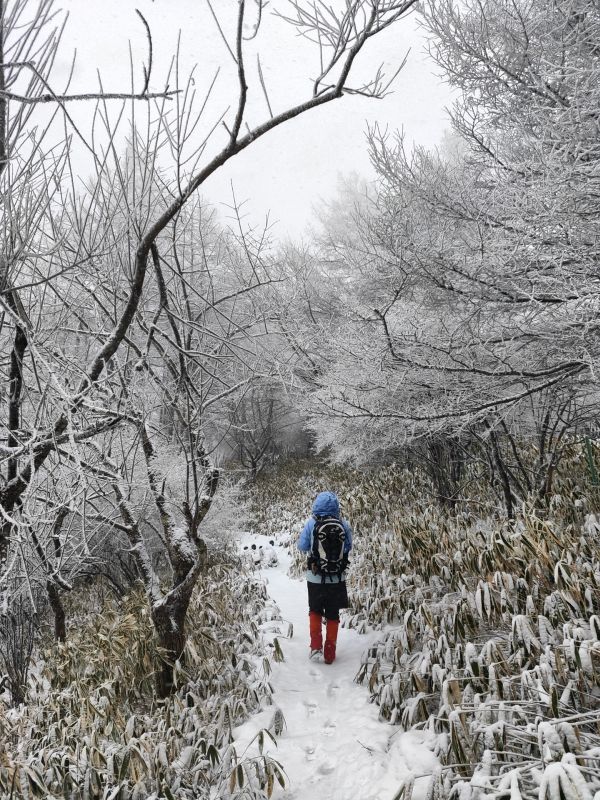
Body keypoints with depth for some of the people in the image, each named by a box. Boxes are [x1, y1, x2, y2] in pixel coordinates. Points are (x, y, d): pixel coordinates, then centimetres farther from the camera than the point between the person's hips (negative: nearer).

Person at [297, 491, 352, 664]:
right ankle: (329, 654, 22)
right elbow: (348, 547, 2)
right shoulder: (343, 524, -12)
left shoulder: (311, 523, -14)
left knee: (315, 611, 23)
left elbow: (302, 547, -5)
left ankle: (316, 647, 13)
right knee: (333, 615, 16)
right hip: (337, 578, 1)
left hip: (316, 578, -1)